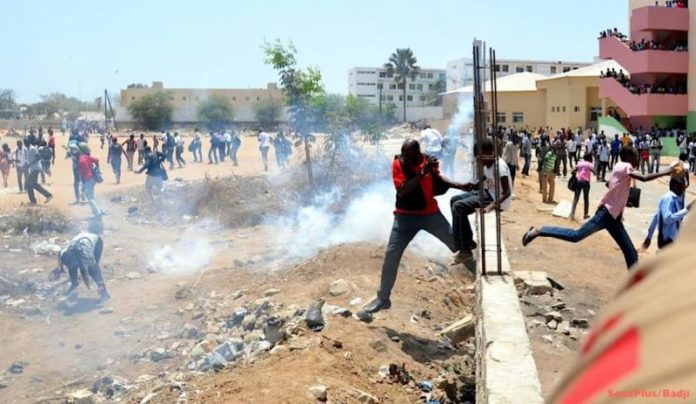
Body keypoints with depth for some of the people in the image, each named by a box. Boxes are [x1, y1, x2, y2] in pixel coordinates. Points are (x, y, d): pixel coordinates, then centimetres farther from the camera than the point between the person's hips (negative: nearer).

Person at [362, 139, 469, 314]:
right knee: (391, 255, -6)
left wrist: (460, 186, 3)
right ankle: (382, 298, 6)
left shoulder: (428, 161, -8)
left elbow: (437, 179, 12)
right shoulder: (397, 164, -16)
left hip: (430, 213, 2)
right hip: (405, 216, -2)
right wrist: (422, 173, -34)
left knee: (457, 244, 5)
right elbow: (402, 191, -28)